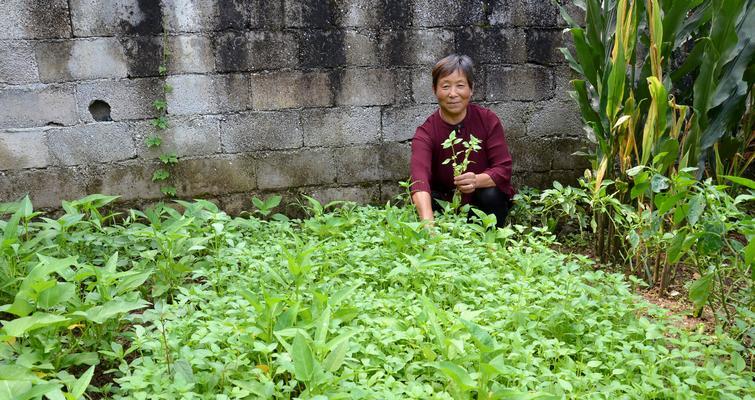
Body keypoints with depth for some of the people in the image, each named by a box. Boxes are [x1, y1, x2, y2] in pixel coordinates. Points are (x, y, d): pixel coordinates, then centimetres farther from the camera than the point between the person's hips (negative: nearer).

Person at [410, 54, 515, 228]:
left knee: (491, 195, -30)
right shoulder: (425, 133, -18)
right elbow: (419, 178, -37)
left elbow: (504, 169, -17)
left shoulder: (488, 120, -12)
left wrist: (477, 181, -41)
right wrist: (428, 223, -57)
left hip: (486, 204, 1)